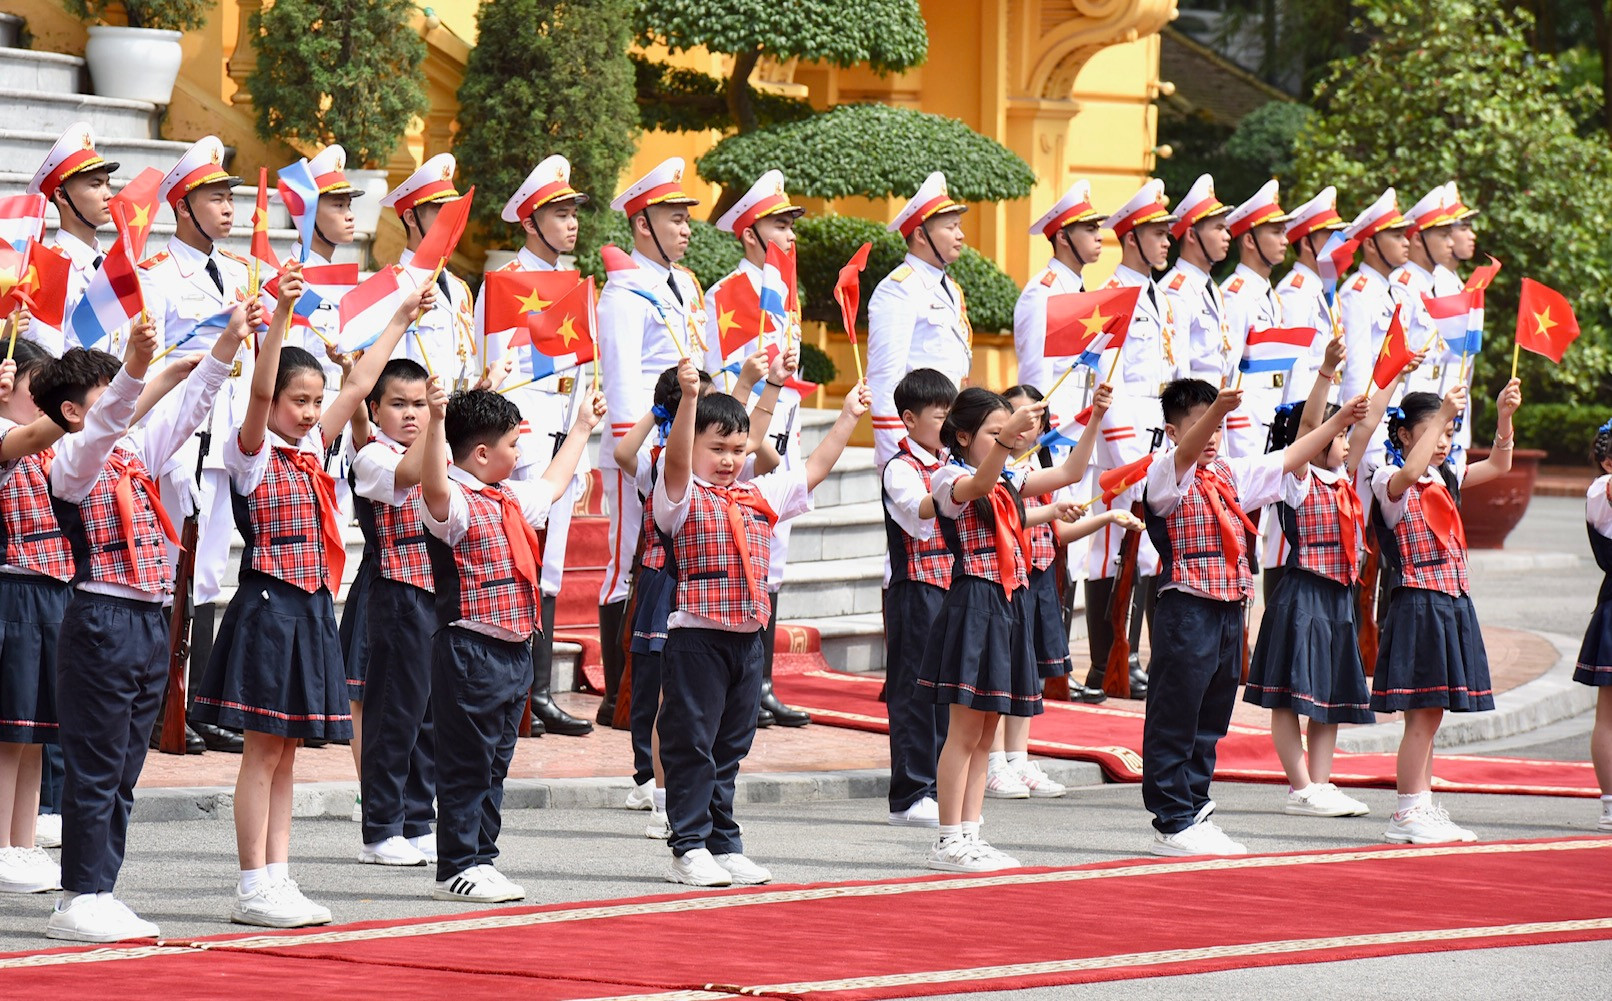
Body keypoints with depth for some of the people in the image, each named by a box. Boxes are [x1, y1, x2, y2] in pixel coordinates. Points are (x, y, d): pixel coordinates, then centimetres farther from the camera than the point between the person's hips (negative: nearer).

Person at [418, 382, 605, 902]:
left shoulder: (512, 499, 17)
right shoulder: (455, 503, -14)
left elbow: (552, 483, 37)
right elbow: (435, 487, -38)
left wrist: (582, 427, 47)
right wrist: (437, 425, -51)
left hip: (513, 650, 9)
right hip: (470, 650, -9)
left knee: (494, 765, 13)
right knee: (466, 764, -4)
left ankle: (481, 860, 18)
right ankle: (456, 867, 0)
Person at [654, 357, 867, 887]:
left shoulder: (760, 497, 14)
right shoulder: (683, 497, -6)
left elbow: (814, 469, 24)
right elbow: (677, 458, -25)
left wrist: (848, 417, 25)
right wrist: (689, 398, -39)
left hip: (748, 640, 7)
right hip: (696, 639, -7)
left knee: (730, 749, 13)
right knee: (691, 747, -2)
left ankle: (724, 846, 19)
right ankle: (690, 849, 1)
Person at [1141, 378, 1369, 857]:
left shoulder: (1230, 475, 17)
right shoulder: (1167, 475, -7)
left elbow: (1288, 459, 23)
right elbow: (1186, 452, -29)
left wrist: (1339, 421, 19)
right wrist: (1218, 408, -48)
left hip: (1229, 611, 8)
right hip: (1186, 610, -8)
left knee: (1209, 721, 13)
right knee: (1174, 720, -3)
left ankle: (1195, 813, 21)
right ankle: (1172, 824, -1)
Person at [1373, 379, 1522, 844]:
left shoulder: (1447, 479, 14)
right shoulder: (1390, 481, -7)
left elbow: (1498, 464, 11)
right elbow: (1409, 474, -30)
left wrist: (1504, 416, -5)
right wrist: (1443, 414, -32)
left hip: (1453, 602, 8)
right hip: (1417, 601, -8)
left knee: (1430, 714, 9)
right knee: (1423, 713, -8)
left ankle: (1423, 808, 12)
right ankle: (1406, 814, -5)